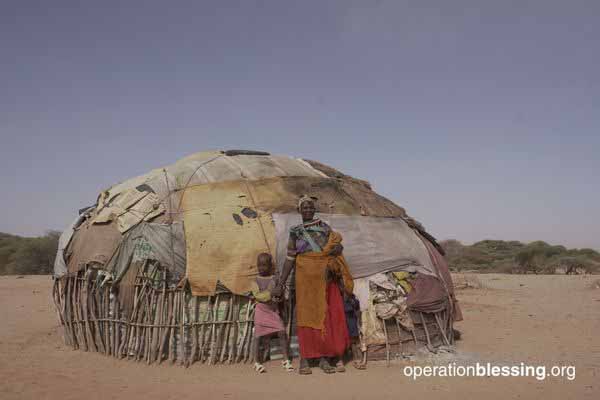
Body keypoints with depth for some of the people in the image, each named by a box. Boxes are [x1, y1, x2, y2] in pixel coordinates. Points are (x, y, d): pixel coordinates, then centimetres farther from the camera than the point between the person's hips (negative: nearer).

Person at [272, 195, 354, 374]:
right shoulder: (295, 231, 10)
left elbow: (338, 245, 10)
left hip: (325, 276, 2)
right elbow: (290, 259, 6)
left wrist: (337, 248, -15)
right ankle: (304, 359, 0)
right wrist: (280, 284, 1)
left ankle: (324, 357, 4)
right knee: (306, 313, -3)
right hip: (305, 275, -1)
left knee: (326, 314, -1)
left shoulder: (324, 227, 13)